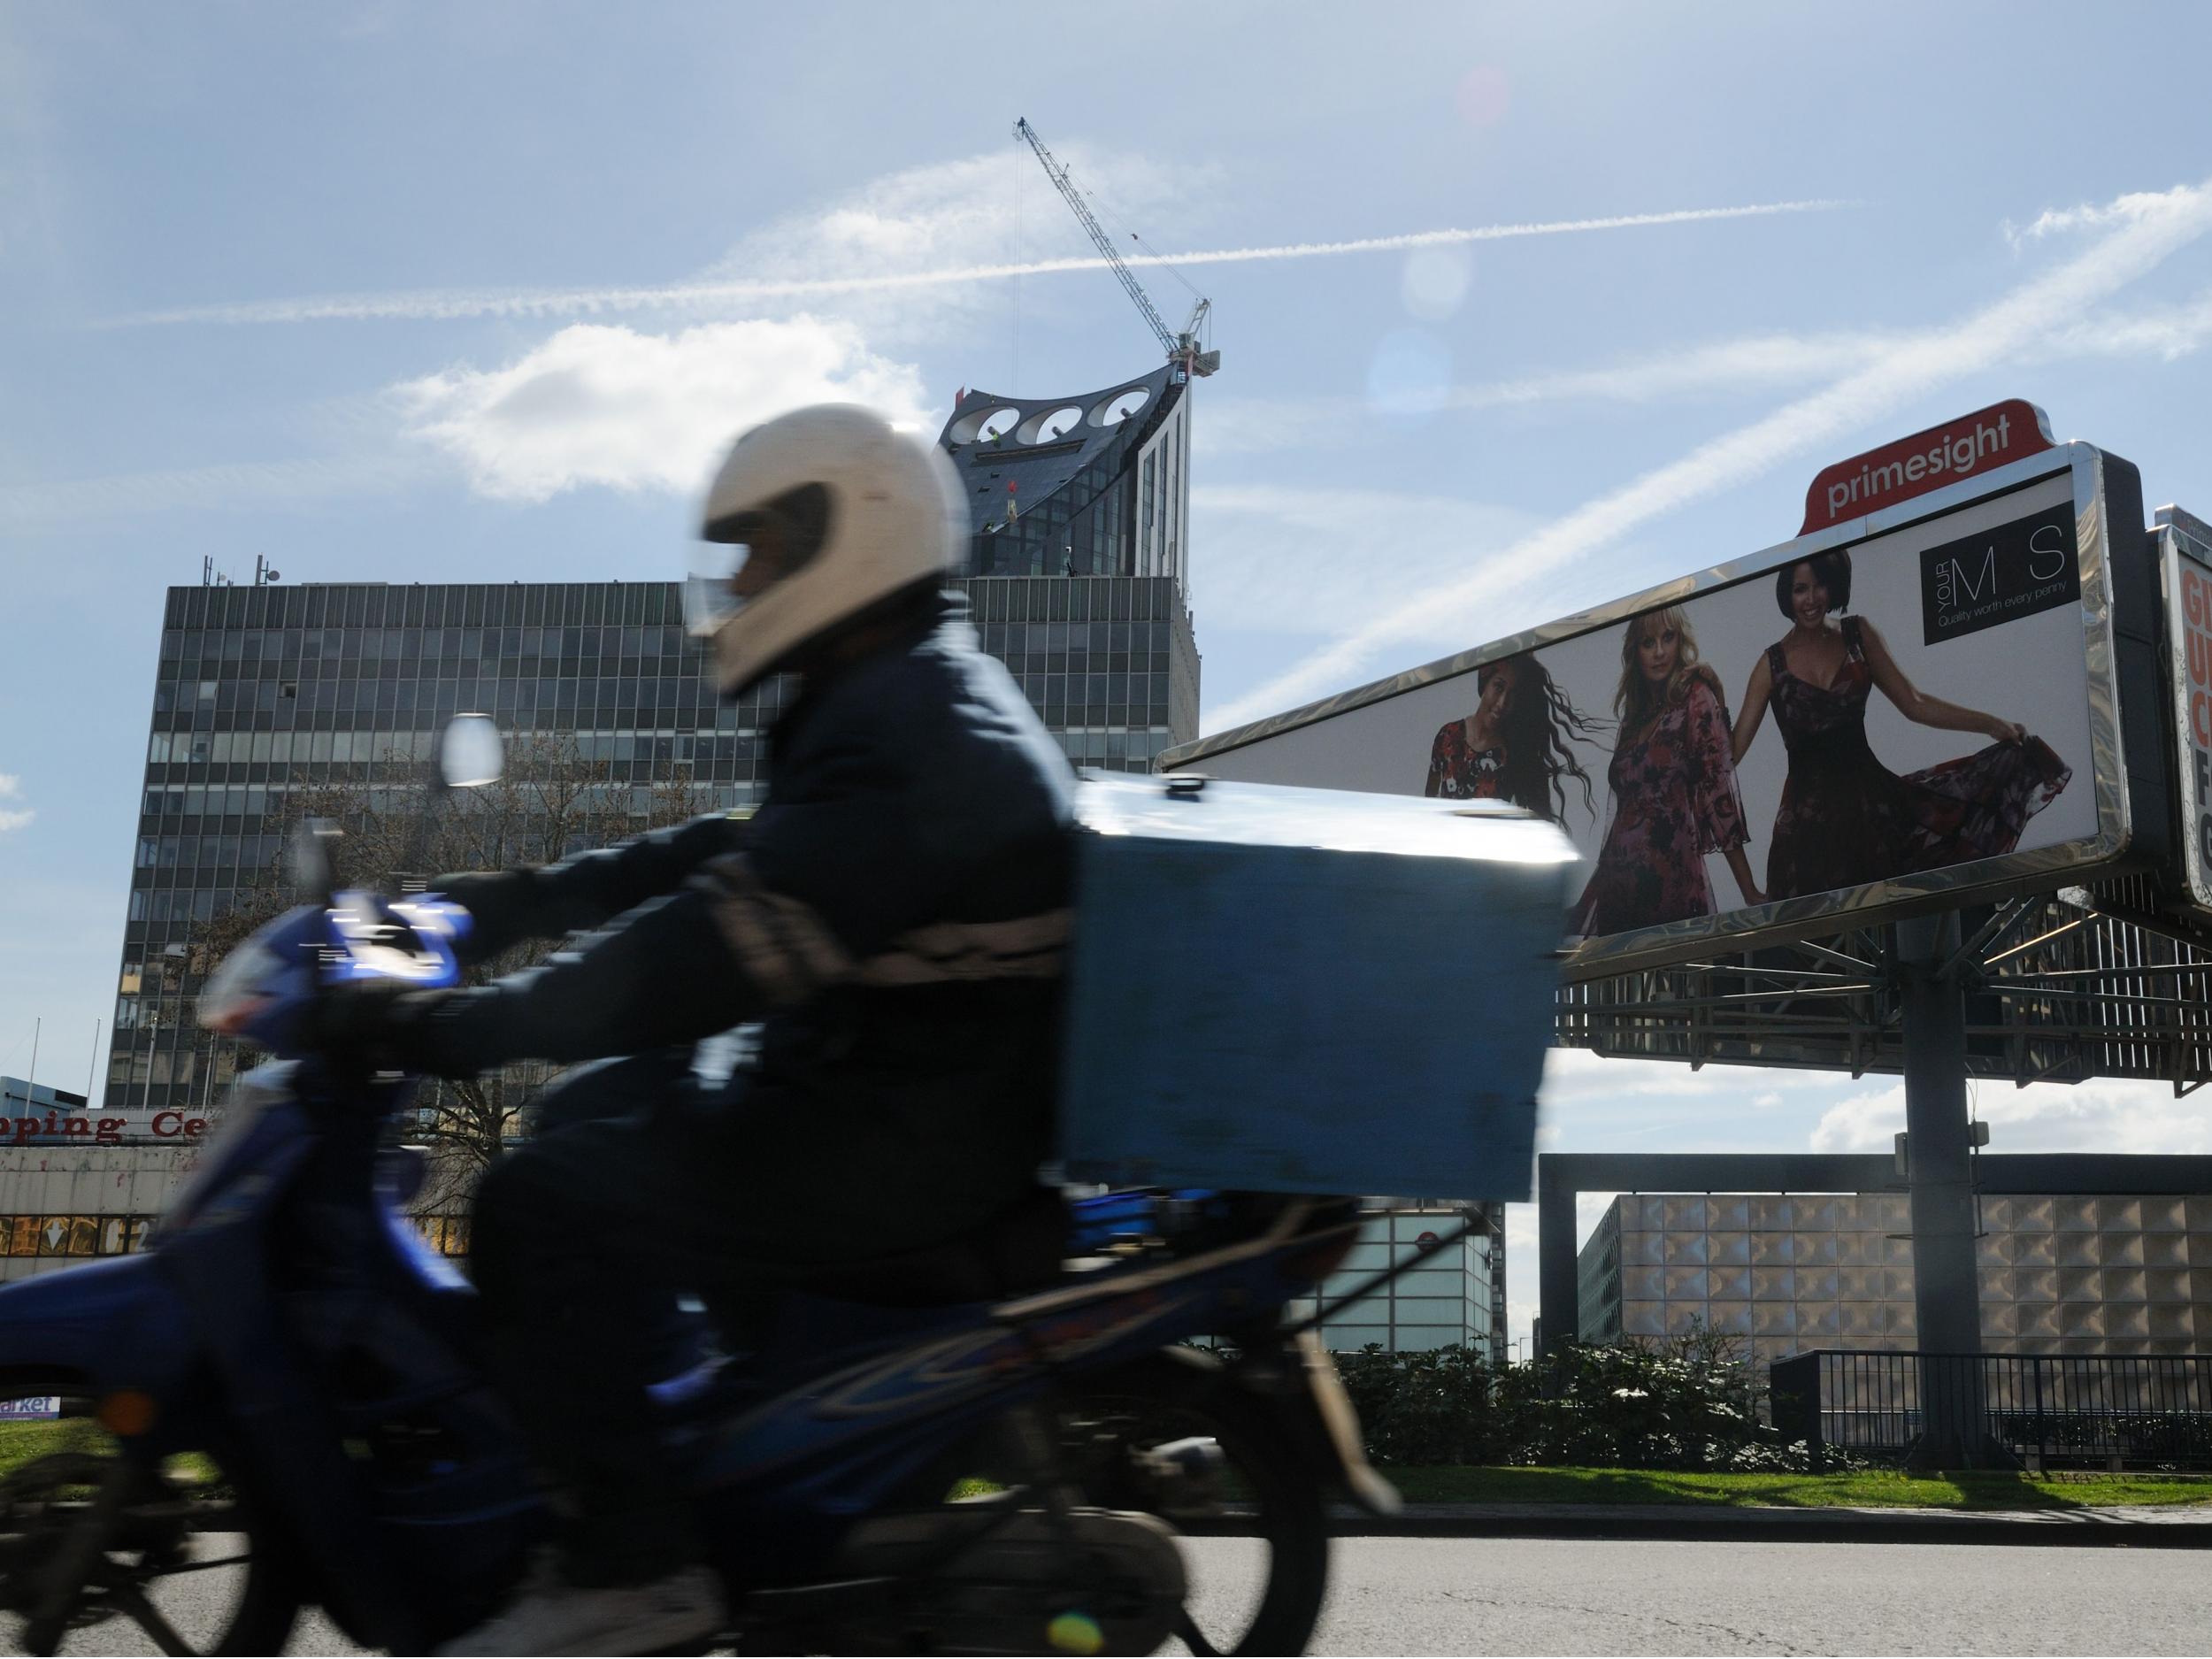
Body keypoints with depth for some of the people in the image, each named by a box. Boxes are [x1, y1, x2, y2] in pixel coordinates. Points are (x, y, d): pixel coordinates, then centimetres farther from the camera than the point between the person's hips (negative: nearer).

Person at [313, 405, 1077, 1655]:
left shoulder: (906, 733, -20)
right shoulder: (912, 699, 15)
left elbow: (722, 954, -28)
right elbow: (725, 861, 19)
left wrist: (457, 1031, -25)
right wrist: (488, 908, 14)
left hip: (912, 1141, -11)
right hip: (912, 1095, 11)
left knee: (548, 1201, -16)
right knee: (599, 1118, 22)